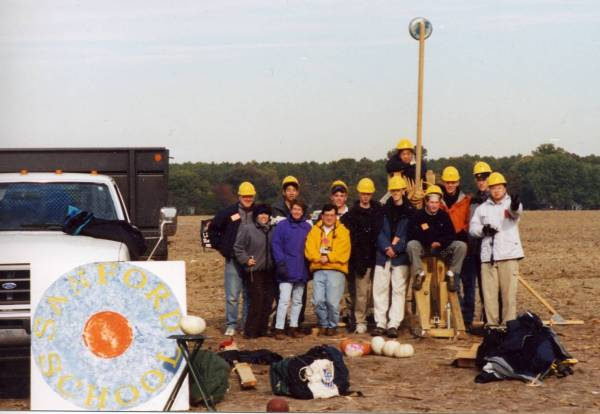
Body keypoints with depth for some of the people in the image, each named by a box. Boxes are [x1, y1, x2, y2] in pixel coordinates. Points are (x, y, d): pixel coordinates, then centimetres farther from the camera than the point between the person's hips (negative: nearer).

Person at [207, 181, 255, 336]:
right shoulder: (228, 212, -1)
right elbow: (212, 229, 9)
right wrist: (221, 247, 2)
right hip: (233, 260, -2)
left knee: (250, 295, 8)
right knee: (232, 295, -3)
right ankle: (231, 325, 5)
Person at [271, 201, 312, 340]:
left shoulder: (307, 227, 9)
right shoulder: (282, 226, -3)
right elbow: (276, 245, -6)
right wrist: (280, 263, -14)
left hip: (302, 270, 5)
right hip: (287, 270, -5)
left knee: (298, 301, 11)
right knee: (284, 300, -10)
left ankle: (294, 327, 19)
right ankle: (279, 328, -8)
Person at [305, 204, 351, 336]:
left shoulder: (342, 231, 8)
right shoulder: (315, 230, 14)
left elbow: (344, 253, -3)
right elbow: (309, 250, 3)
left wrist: (328, 258, -12)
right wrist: (319, 258, -13)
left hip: (336, 270, -2)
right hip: (318, 270, 2)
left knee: (332, 301, -10)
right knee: (318, 300, -5)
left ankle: (333, 326, 10)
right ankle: (323, 324, 16)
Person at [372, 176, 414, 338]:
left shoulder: (410, 211, 3)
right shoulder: (384, 209, 14)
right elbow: (380, 231, 7)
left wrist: (396, 247, -12)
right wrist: (387, 247, -9)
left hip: (401, 256, -3)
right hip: (383, 254, 3)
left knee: (399, 289, -6)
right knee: (380, 289, 0)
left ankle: (393, 324, -7)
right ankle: (380, 323, 3)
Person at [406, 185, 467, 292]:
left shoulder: (444, 215, 1)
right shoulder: (418, 215, -6)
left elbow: (452, 235, 0)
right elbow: (411, 235, -11)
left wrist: (440, 242, -17)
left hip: (441, 248, 2)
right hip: (423, 248, -2)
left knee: (461, 246, -20)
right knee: (411, 245, -35)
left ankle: (451, 273, -9)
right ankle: (419, 273, -19)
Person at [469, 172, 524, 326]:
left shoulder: (510, 203, 4)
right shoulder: (483, 208, 18)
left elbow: (516, 212, -21)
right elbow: (472, 227, 13)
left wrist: (515, 207, -47)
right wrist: (483, 230, -9)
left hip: (508, 255, -4)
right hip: (488, 255, 4)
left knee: (509, 291, -5)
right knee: (489, 291, 4)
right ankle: (492, 323, 11)